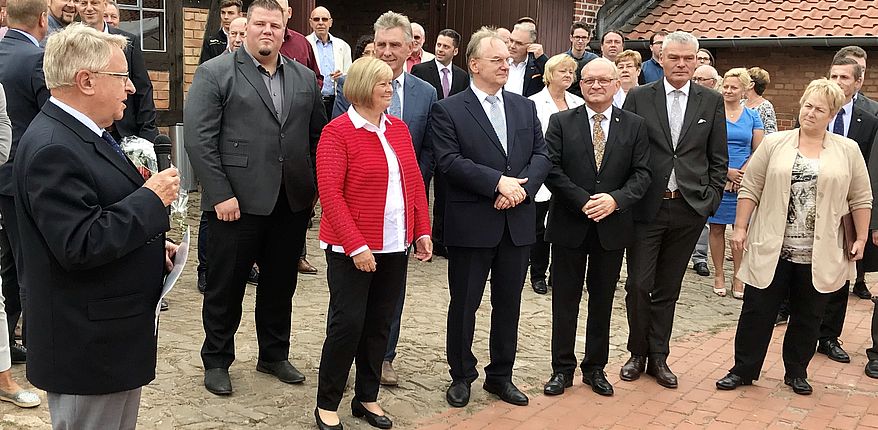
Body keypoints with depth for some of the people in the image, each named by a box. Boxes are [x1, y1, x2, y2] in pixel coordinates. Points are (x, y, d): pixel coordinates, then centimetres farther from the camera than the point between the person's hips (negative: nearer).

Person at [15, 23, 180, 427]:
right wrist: (151, 199, -21)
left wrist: (149, 243, 8)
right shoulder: (52, 149, -23)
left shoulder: (83, 134, 10)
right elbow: (79, 246, -29)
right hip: (90, 347, -10)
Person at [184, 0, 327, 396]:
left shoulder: (304, 78, 12)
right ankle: (216, 361, 25)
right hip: (236, 202, -4)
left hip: (292, 203, 5)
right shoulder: (215, 73, -3)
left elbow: (317, 136, 16)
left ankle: (274, 355, 32)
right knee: (225, 287, 8)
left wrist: (315, 186, 7)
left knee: (281, 283, 15)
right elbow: (198, 138, -9)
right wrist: (220, 194, -15)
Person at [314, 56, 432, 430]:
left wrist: (422, 231, 5)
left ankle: (367, 397, 27)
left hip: (396, 245, 6)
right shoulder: (337, 132, -10)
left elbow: (414, 182, 12)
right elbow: (330, 194, -15)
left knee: (380, 323, 12)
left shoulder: (398, 129, 9)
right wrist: (356, 245, -20)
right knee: (348, 322, -3)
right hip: (352, 248, -6)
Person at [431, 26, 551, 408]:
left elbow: (541, 155, 6)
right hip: (471, 224, -4)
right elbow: (450, 161, -14)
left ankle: (500, 376, 28)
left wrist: (521, 187, -12)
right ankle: (461, 376, 25)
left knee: (508, 304, 13)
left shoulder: (525, 107, 11)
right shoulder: (448, 110, -4)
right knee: (464, 304, 7)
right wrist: (498, 182, -20)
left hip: (518, 222, 5)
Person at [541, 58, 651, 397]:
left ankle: (595, 368, 25)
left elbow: (642, 173, 0)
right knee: (565, 300, 7)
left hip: (612, 226, 2)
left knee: (602, 301, 12)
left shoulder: (635, 126, 4)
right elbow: (552, 169, -8)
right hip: (570, 225, -1)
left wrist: (616, 199, -17)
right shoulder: (561, 122, 0)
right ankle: (562, 368, 19)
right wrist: (584, 201, -17)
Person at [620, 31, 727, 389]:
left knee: (668, 288, 10)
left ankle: (658, 357, 23)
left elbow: (718, 158, 9)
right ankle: (638, 353, 19)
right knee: (638, 284, 0)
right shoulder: (638, 97, 1)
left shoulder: (711, 101, 6)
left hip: (689, 208, 2)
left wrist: (711, 198, 1)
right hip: (647, 207, -1)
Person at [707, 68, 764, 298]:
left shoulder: (752, 116, 7)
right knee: (717, 228, 3)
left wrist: (742, 174, -8)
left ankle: (737, 276, 9)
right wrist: (727, 171, -13)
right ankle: (719, 274, 12)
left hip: (744, 182, 1)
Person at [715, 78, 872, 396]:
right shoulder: (774, 144, 1)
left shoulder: (848, 151, 3)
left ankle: (796, 372, 26)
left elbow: (861, 199, 5)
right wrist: (740, 227, -3)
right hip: (771, 249, -1)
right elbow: (750, 189, 1)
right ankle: (744, 369, 16)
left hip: (819, 255, 1)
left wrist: (860, 239, 1)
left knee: (808, 316, 11)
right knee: (757, 312, 5)